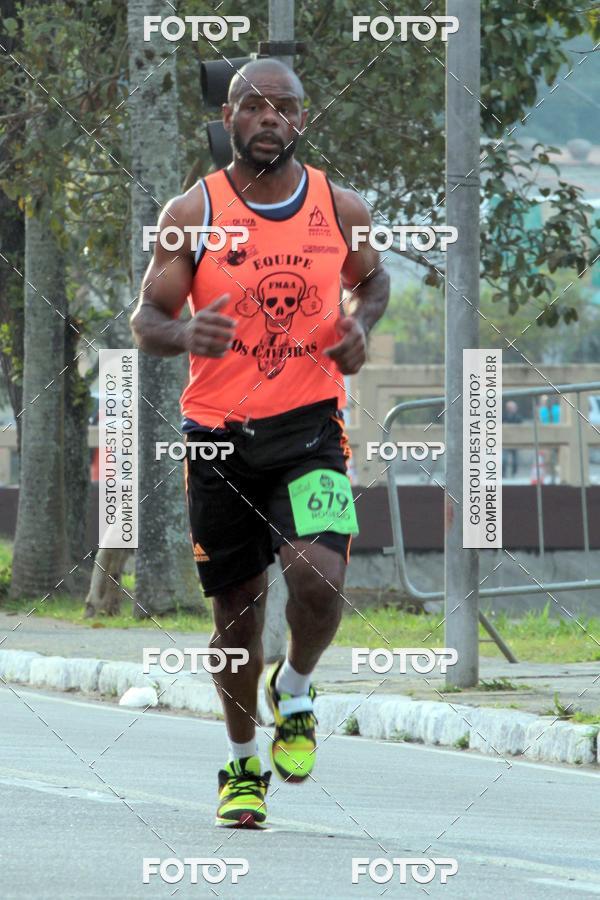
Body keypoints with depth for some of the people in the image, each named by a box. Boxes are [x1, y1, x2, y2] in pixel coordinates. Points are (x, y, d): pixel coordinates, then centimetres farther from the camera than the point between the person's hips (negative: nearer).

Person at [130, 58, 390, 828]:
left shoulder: (341, 209, 1)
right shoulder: (191, 214, -4)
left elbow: (372, 280, 21)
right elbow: (146, 320, -2)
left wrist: (359, 325, -1)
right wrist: (186, 336, -25)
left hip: (310, 428, 0)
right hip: (219, 438, 0)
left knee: (316, 575, -23)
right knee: (236, 613, 7)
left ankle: (294, 692, 10)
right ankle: (243, 763, 31)